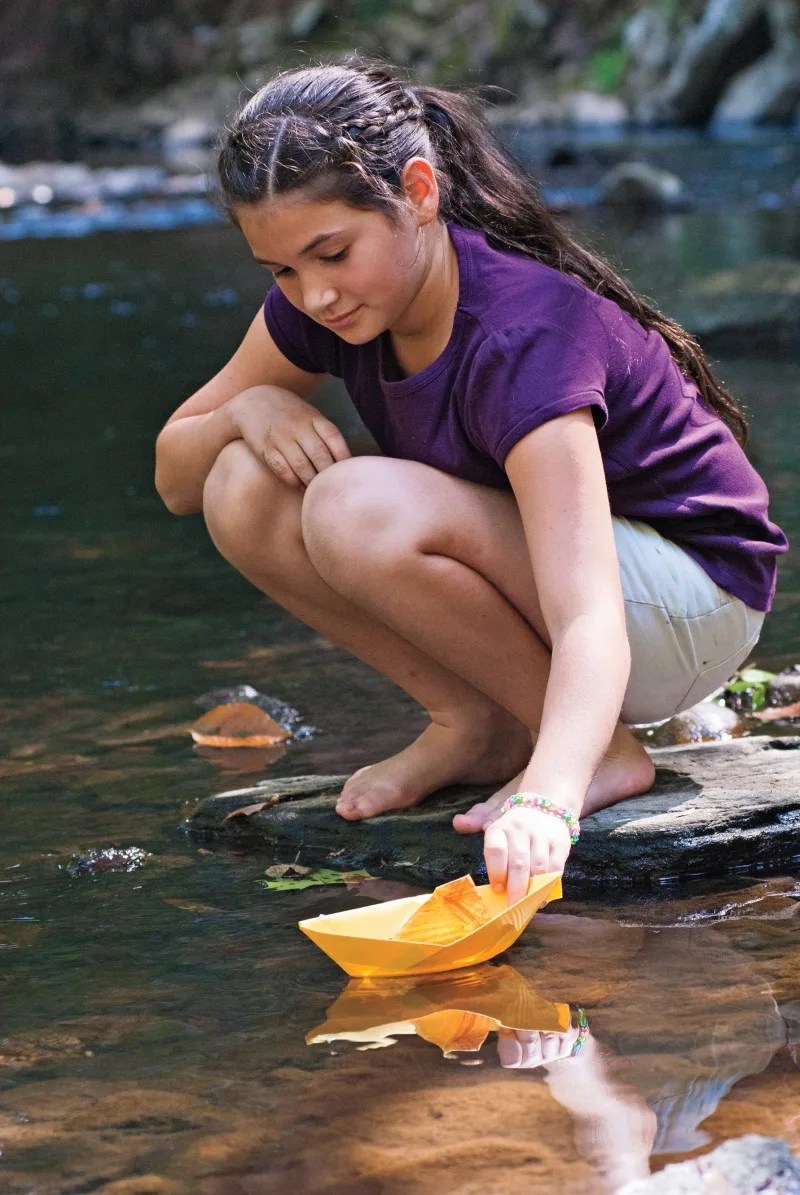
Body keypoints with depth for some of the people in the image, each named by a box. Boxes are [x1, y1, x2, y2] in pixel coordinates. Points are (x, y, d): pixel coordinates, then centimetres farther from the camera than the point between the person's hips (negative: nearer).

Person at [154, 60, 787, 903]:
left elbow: (590, 623, -43)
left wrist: (548, 801, -60)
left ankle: (604, 751, -14)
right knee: (246, 494, -15)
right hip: (529, 579, 7)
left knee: (358, 512, -33)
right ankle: (477, 726, -2)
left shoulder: (522, 336, -32)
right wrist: (251, 406, -20)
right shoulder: (316, 305, -9)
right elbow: (175, 476, 2)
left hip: (693, 610, -7)